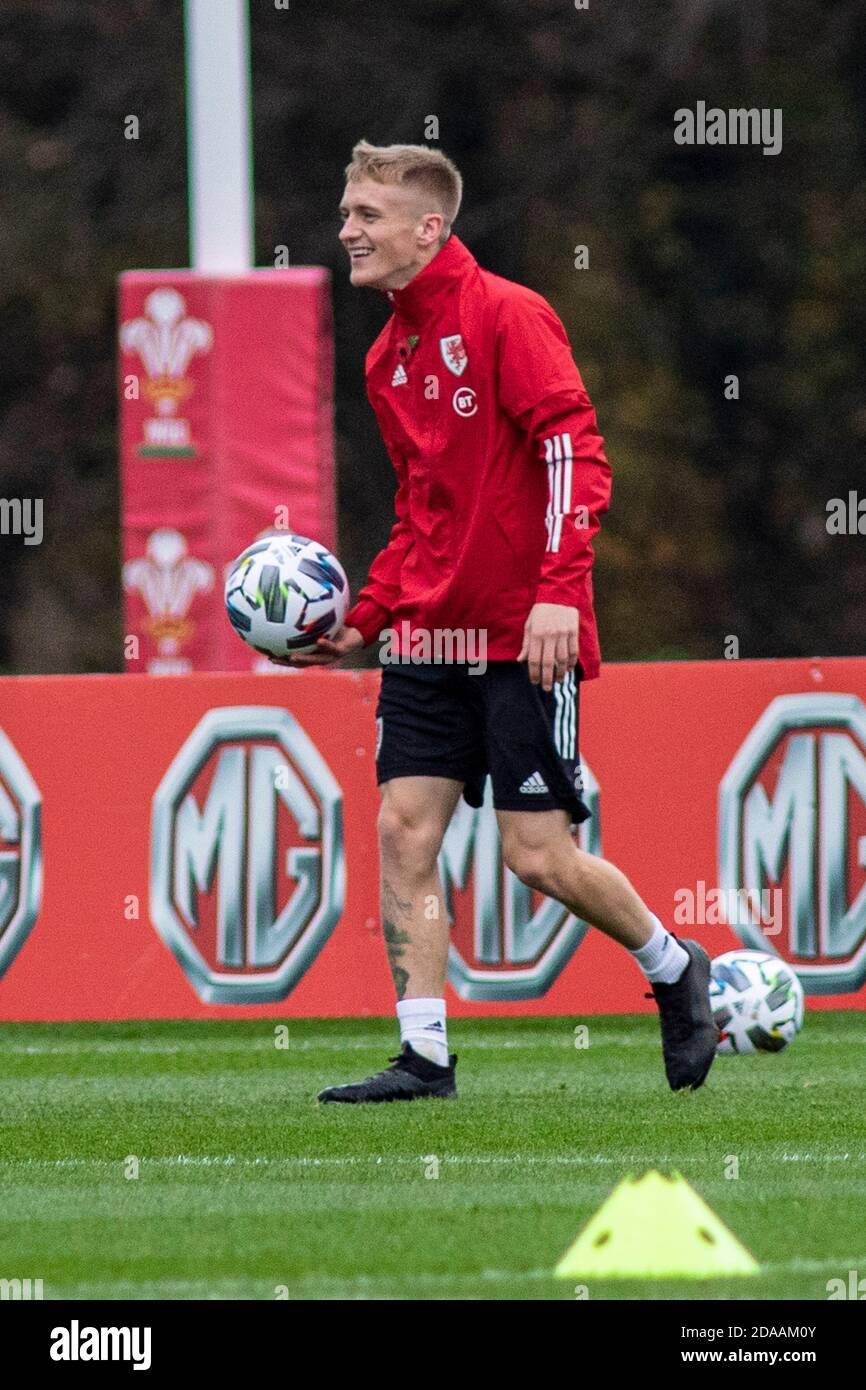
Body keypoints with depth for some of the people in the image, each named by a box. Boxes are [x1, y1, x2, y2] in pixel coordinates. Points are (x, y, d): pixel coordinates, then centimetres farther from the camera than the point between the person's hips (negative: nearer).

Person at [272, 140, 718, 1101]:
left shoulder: (506, 315, -9)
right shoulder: (388, 357, 15)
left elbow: (574, 452, -16)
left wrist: (558, 590, -25)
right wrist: (362, 622, 15)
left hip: (523, 636, -7)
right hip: (429, 635, 7)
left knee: (537, 856, -6)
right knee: (403, 832, -4)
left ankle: (675, 972, 18)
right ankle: (424, 1056, -2)